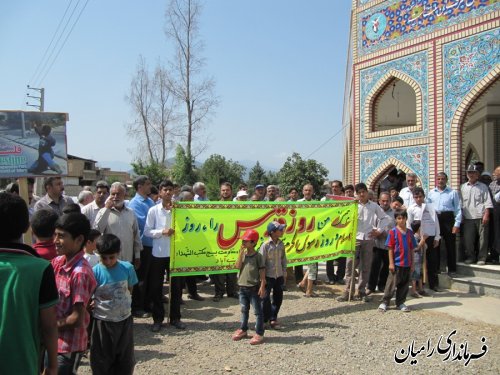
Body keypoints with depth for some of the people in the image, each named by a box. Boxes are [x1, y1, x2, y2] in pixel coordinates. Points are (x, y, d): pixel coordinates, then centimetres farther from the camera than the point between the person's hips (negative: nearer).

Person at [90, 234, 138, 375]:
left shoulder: (128, 268, -9)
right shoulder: (95, 272, -15)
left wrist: (123, 305, 3)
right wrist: (91, 304, -21)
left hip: (124, 319, 2)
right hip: (103, 321, -2)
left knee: (125, 357, 15)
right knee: (102, 359, 12)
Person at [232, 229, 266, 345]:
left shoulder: (258, 256, -9)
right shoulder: (243, 254, 7)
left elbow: (262, 272, -9)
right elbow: (238, 266, -8)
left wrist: (262, 287, -15)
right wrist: (241, 252, -11)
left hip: (254, 288, -6)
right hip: (243, 287, 6)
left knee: (257, 311, 1)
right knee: (244, 310, 19)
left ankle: (259, 334, 5)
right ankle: (243, 330, 32)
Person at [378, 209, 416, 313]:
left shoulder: (409, 232, 6)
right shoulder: (393, 232, -5)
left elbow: (412, 249, 10)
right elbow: (390, 249, -6)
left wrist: (412, 264, 9)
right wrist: (391, 263, -9)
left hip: (407, 264, 4)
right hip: (396, 263, -4)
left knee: (404, 284, 11)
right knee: (391, 283, 0)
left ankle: (400, 302, 23)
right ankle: (384, 302, 9)